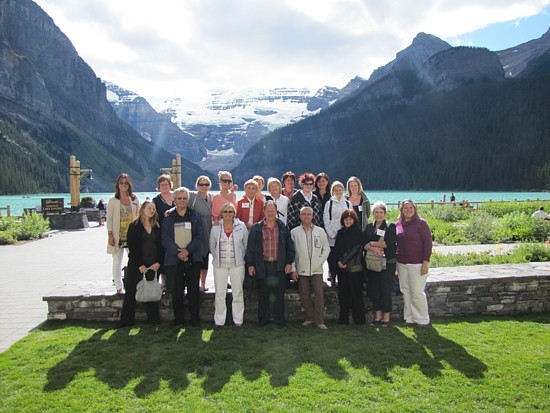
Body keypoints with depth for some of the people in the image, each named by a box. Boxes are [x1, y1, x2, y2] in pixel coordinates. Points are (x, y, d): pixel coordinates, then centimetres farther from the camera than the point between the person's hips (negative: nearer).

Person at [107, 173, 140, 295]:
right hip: (118, 236, -1)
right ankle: (119, 287, 15)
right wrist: (110, 234, -7)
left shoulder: (135, 199, 6)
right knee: (117, 262, 5)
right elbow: (109, 218, -1)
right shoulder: (113, 200, 0)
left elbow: (138, 216, 9)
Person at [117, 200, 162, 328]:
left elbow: (160, 246, 6)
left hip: (153, 265, 2)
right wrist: (140, 265, -11)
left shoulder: (157, 226, 8)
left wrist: (158, 262, -7)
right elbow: (132, 247, -5)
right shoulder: (134, 226, -1)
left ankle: (153, 319, 13)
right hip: (136, 264, -2)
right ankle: (126, 320, 9)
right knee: (131, 291, 0)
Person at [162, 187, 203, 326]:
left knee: (193, 289, 1)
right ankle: (178, 318, 13)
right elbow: (165, 239, 1)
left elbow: (199, 236, 1)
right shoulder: (168, 218, 9)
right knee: (177, 290, 3)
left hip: (193, 258, 0)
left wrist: (187, 250, -13)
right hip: (175, 259, 0)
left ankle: (194, 317, 10)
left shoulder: (195, 216, 10)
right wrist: (177, 251, -13)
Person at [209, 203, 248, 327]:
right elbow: (212, 247, 11)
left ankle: (238, 320, 16)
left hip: (237, 264, -1)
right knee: (220, 294, 3)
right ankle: (219, 321, 13)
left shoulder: (241, 227, -2)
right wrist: (218, 258, 10)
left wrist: (241, 257, 6)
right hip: (220, 265, 1)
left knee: (238, 293, 5)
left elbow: (246, 244, 6)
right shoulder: (215, 229, 1)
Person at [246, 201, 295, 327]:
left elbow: (289, 246, 8)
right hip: (262, 265, 0)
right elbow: (250, 247, 5)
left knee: (279, 294, 4)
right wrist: (250, 264, 0)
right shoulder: (256, 228, 4)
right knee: (263, 295, 6)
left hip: (279, 265, 0)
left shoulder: (283, 228, 6)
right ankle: (263, 320, 17)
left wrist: (289, 262, 3)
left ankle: (279, 320, 14)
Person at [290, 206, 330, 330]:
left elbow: (326, 248, 9)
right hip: (301, 269, 0)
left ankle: (319, 320, 3)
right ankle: (309, 317, 19)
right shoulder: (294, 232, 3)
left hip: (317, 269, 0)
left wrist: (320, 262, -3)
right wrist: (293, 269, -2)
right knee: (304, 295, 6)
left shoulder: (320, 231, 5)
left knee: (319, 294, -4)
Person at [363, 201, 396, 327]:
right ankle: (378, 315, 18)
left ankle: (386, 317, 8)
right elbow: (364, 244, 2)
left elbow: (389, 243, -13)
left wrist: (371, 243, -7)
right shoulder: (369, 227, 12)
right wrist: (373, 249, -17)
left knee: (386, 289, -2)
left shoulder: (391, 226, 0)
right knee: (373, 289, 5)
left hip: (387, 263, -4)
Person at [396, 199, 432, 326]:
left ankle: (422, 319, 13)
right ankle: (410, 318, 20)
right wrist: (395, 262, 11)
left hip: (417, 264, -5)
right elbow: (395, 243, 14)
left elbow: (428, 242, -8)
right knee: (406, 291, 9)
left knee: (417, 292, -2)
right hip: (401, 264, 5)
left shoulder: (421, 223, -6)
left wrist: (425, 262, -13)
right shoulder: (398, 224, 8)